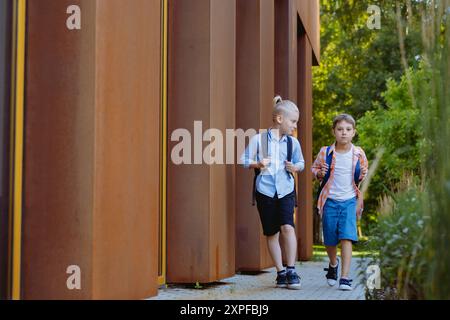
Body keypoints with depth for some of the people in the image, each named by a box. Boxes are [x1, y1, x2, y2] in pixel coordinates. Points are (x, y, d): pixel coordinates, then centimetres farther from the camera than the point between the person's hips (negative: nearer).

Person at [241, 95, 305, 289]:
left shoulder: (293, 142, 5)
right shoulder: (258, 139, -4)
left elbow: (301, 162, 18)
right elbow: (244, 160, 1)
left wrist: (296, 167, -4)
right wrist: (257, 164, -18)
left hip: (286, 190, 1)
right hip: (265, 191, -1)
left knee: (287, 226, -17)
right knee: (271, 233, 6)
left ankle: (291, 271, -8)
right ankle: (280, 273, 17)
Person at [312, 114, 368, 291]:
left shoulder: (359, 154, 0)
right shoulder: (325, 152, -3)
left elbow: (363, 175, 16)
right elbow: (314, 168, 10)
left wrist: (363, 176, -6)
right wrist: (320, 173, -11)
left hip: (350, 201, -1)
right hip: (330, 201, 1)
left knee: (346, 237, -13)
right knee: (330, 239, 10)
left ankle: (345, 277, -10)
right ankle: (333, 264, 41)